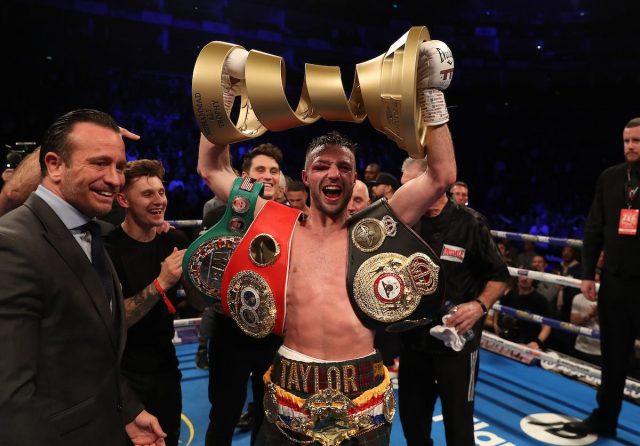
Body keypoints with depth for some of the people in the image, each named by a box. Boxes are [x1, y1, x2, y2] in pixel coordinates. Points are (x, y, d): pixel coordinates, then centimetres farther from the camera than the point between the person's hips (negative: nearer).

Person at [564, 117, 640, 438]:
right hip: (614, 280, 4)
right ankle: (604, 418, 29)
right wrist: (588, 274, 5)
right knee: (612, 355, 15)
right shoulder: (609, 178, 5)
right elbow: (594, 229, 8)